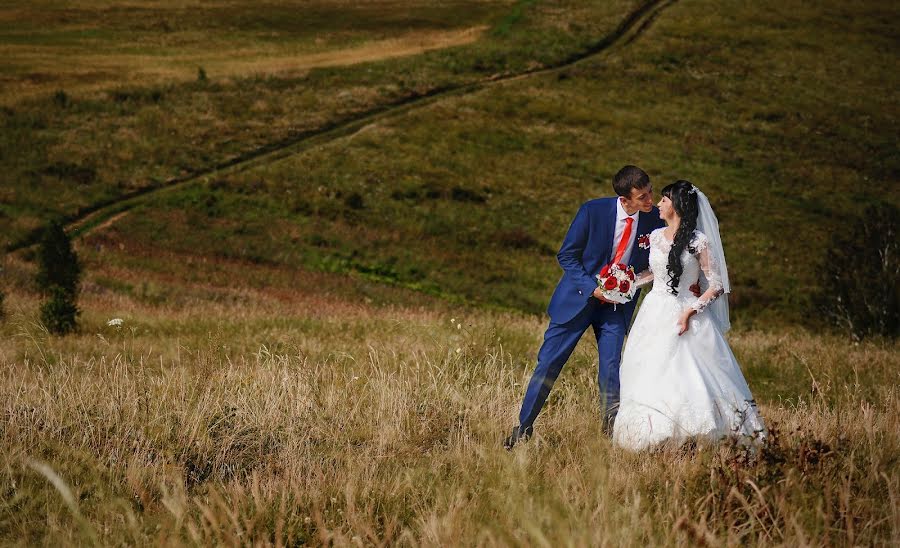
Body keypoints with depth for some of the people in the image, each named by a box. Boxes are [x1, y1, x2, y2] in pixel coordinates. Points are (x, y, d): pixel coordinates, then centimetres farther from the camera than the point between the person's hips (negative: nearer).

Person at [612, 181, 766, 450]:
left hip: (682, 315, -6)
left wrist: (690, 312, -16)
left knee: (687, 376, -13)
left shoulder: (699, 241, -8)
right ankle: (654, 440, 2)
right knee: (649, 376, 0)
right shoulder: (655, 236, 9)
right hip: (654, 313, 6)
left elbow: (717, 285, -7)